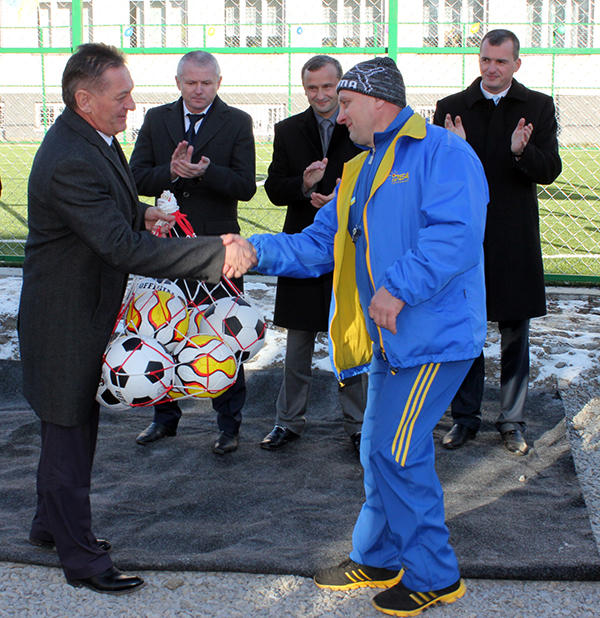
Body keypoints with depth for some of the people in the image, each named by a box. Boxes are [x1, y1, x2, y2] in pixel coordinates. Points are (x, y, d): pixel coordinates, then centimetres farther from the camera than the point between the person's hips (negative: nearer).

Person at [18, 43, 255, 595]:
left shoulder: (90, 138, 5)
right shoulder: (70, 163, -29)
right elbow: (124, 249, -35)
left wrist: (140, 214, 1)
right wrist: (217, 255, -36)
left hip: (87, 309, 10)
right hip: (67, 319, -10)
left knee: (70, 428, 23)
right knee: (70, 432, 3)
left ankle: (52, 524, 41)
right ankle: (81, 558, 17)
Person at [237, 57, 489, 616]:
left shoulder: (442, 152, -10)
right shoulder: (360, 172, 18)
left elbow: (456, 233, -24)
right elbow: (320, 246, 16)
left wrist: (398, 287, -29)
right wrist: (258, 251, 1)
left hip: (434, 333, -9)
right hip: (389, 337, 9)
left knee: (396, 451, -8)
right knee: (380, 451, 16)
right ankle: (377, 559, 32)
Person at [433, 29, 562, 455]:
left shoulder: (538, 107, 2)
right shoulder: (452, 108, 3)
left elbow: (551, 171, -3)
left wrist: (522, 152, -23)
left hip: (514, 240, 0)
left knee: (515, 336, 7)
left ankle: (513, 421, 20)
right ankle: (465, 417, 21)